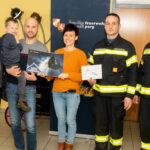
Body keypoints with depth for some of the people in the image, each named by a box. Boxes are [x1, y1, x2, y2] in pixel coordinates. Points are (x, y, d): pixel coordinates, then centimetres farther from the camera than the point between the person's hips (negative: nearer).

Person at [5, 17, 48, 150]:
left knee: (30, 125, -5)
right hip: (12, 87, 2)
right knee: (15, 123, 10)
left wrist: (35, 78, -15)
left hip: (29, 88, -2)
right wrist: (8, 70, -11)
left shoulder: (42, 48, 5)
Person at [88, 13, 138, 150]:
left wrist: (129, 95, -9)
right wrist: (90, 78, -6)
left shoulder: (127, 46, -2)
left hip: (118, 95, -3)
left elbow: (132, 72, -4)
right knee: (100, 124, 13)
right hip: (99, 94, 4)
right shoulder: (97, 46, 10)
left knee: (116, 125, 8)